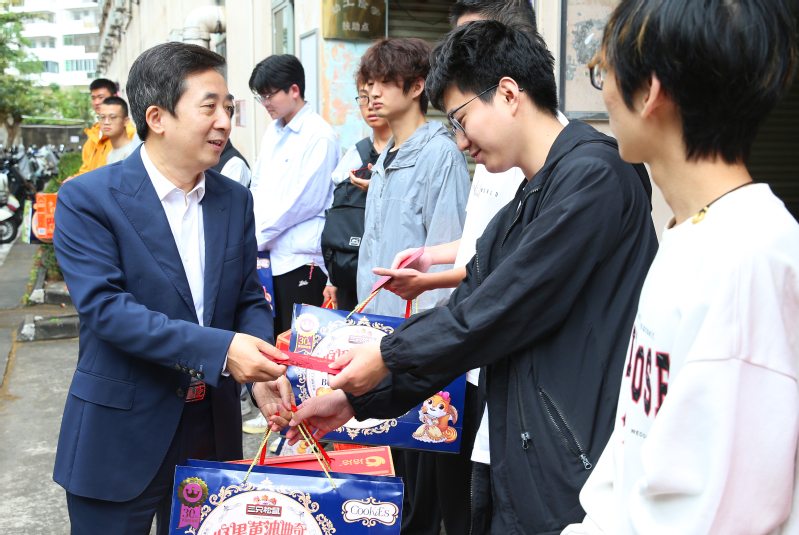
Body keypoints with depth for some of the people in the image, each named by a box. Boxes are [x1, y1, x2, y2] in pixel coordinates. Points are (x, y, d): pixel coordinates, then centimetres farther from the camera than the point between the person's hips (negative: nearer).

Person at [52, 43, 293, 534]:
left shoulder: (235, 200, 5)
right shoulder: (87, 199, -11)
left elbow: (249, 300, 6)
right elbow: (103, 305, -22)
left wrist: (262, 368, -15)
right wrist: (221, 349, -30)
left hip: (213, 432, 5)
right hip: (121, 438, -4)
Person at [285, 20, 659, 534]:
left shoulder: (592, 173, -15)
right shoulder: (511, 217, 14)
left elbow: (502, 311, -18)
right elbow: (463, 324, 16)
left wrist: (388, 356, -5)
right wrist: (355, 400, 14)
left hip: (576, 478, -8)